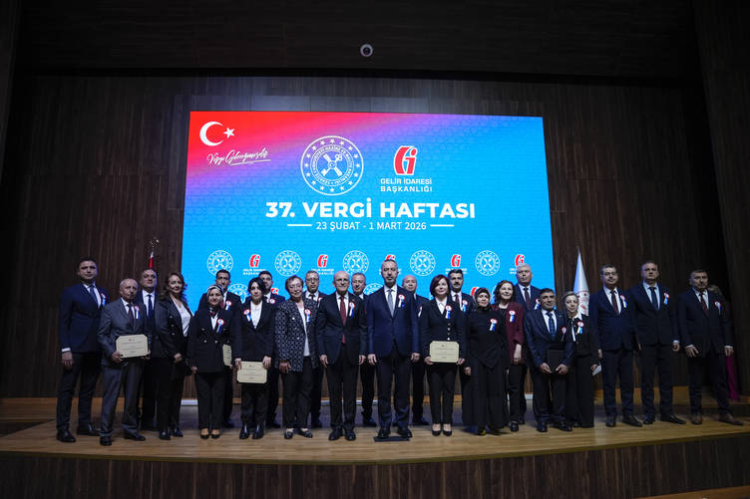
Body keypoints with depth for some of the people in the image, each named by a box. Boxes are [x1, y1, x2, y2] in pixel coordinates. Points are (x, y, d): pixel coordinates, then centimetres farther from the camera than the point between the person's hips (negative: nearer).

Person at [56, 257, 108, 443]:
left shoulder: (104, 294, 13)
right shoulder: (70, 292, 2)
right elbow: (63, 322, -3)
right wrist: (65, 349, -11)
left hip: (96, 349, 4)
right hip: (76, 348, -4)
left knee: (89, 388, 11)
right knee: (67, 388, 1)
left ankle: (85, 424, 20)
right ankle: (63, 428, 7)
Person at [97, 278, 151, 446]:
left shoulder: (140, 310, 12)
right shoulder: (110, 308, 0)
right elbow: (102, 334, -4)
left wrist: (147, 349, -2)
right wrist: (111, 352, -16)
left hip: (136, 359, 4)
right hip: (115, 359, -4)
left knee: (132, 397, 12)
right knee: (110, 397, 1)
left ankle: (130, 429, 23)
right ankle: (105, 433, 13)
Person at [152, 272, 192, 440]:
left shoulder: (184, 303, 13)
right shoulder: (162, 303, -6)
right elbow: (161, 329, -14)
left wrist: (184, 352, 6)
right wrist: (173, 352, -15)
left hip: (181, 352, 6)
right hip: (165, 353, -6)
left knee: (177, 390, 9)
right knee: (164, 391, 2)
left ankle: (174, 425, 19)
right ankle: (163, 428, 11)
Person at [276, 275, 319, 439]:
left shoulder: (312, 305, 7)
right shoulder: (283, 308, -5)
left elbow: (316, 330, 11)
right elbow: (280, 335, -9)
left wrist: (317, 353, 6)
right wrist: (283, 358, -13)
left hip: (308, 357, 4)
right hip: (291, 358, -4)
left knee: (305, 391, 10)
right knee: (290, 393, 6)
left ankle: (303, 425, 22)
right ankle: (289, 426, 20)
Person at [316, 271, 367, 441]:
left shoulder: (357, 302, 6)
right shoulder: (325, 302, 4)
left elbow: (363, 328, 5)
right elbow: (319, 329, 3)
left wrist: (363, 351, -2)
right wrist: (322, 352, -5)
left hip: (352, 353, 1)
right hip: (332, 353, 0)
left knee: (350, 392, 6)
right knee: (334, 392, 7)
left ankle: (349, 427, 19)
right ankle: (336, 427, 19)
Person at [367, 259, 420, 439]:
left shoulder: (408, 296, 7)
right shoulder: (373, 298, 6)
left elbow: (414, 324, 5)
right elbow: (370, 327, 5)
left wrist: (415, 349, -1)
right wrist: (370, 351, -2)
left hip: (403, 350, 0)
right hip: (382, 350, 0)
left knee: (403, 389, 8)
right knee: (384, 391, 6)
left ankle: (403, 424, 22)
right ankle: (384, 426, 18)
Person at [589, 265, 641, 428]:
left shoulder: (625, 296, 12)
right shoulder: (596, 298, 2)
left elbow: (632, 320, 11)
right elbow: (594, 324, -1)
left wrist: (636, 341, 2)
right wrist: (597, 347, -8)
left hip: (626, 345, 3)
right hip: (608, 346, -3)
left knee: (628, 381, 7)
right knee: (609, 382, 3)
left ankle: (628, 414, 17)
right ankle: (611, 414, 12)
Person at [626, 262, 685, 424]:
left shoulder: (666, 291, 13)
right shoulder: (633, 292, 2)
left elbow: (673, 316, 12)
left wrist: (676, 338, 5)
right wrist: (635, 339, -7)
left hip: (665, 340, 3)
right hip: (646, 341, -3)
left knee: (666, 377, 7)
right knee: (647, 378, 2)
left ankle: (666, 412, 16)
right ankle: (649, 413, 10)